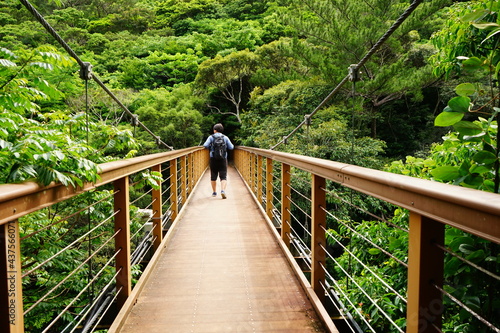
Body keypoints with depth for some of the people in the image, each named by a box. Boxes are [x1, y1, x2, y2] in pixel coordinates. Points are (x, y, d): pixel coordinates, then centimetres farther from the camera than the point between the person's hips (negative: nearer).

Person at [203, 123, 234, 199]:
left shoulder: (211, 137, 0)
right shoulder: (225, 137, 3)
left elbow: (205, 146, -9)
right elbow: (231, 147, 2)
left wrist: (210, 147, 13)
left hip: (213, 159, 0)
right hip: (223, 159, 0)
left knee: (213, 176, 14)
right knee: (223, 176, -2)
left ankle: (214, 192, 23)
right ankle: (223, 190, -22)